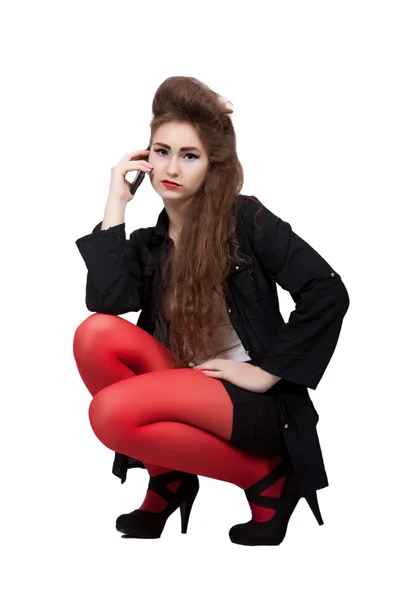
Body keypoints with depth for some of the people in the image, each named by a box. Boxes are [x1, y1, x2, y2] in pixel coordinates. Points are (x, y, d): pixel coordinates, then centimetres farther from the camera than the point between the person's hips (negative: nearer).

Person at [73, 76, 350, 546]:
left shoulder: (245, 219, -6)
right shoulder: (148, 244, 8)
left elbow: (327, 293, -15)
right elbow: (105, 303, -14)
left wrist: (265, 373, -14)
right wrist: (117, 203, -7)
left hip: (252, 401, -6)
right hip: (186, 390, 6)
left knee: (112, 413, -27)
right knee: (96, 335, -17)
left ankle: (264, 476, -7)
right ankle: (168, 479, -1)